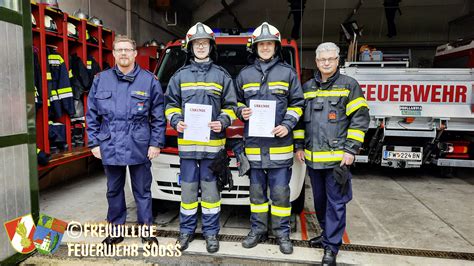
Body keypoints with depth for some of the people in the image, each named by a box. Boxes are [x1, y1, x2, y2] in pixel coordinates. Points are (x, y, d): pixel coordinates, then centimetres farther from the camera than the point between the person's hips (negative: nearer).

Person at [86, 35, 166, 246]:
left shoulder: (149, 80, 0)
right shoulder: (101, 80, 7)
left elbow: (158, 116, 1)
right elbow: (92, 115, 9)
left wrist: (156, 143, -4)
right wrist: (94, 143, 5)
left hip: (139, 147, -2)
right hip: (110, 147, 3)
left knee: (142, 190, 9)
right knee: (114, 190, 15)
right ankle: (116, 228, 31)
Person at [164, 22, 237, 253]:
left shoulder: (222, 75, 7)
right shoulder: (180, 75, 10)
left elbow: (230, 106, 6)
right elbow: (171, 104, 12)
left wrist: (222, 122, -12)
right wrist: (176, 121, -8)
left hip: (212, 143, -1)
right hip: (187, 142, 1)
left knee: (210, 188, 5)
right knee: (188, 188, 8)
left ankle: (211, 232, 19)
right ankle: (186, 230, 23)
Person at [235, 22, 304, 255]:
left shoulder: (288, 73, 5)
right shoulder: (244, 74, 11)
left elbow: (296, 104, 6)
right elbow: (237, 102, 20)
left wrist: (287, 125, -9)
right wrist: (241, 112, -3)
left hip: (279, 143, -2)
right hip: (254, 143, 2)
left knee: (280, 192, 3)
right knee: (257, 190, 11)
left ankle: (282, 233, 19)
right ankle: (258, 229, 26)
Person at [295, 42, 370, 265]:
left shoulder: (349, 85, -2)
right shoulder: (307, 87, 11)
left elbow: (360, 119, -5)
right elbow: (300, 118, 16)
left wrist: (351, 150, -11)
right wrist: (299, 146, 10)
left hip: (337, 157, -4)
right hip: (313, 157, 5)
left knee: (335, 202, 2)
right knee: (319, 200, 16)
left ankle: (331, 246, 14)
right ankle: (327, 233, 36)